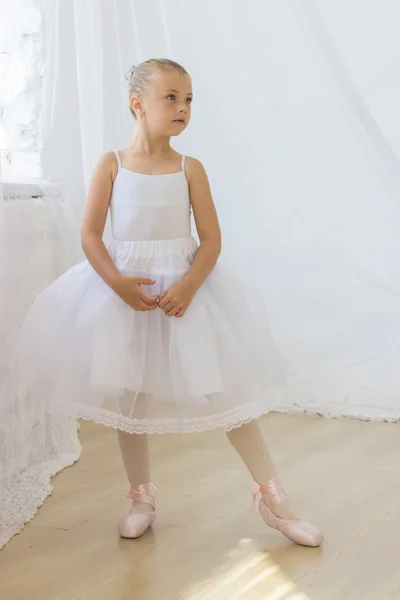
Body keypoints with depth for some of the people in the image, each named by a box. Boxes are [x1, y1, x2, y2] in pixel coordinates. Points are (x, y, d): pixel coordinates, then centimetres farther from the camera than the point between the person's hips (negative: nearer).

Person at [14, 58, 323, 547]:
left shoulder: (190, 169, -1)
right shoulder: (111, 164, -3)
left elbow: (211, 239, -4)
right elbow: (90, 234, -4)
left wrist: (189, 285, -20)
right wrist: (118, 282, -19)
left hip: (185, 289, 0)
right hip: (125, 290, 0)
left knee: (224, 391, 1)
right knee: (129, 396, 9)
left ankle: (273, 499, 11)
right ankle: (142, 498, 28)